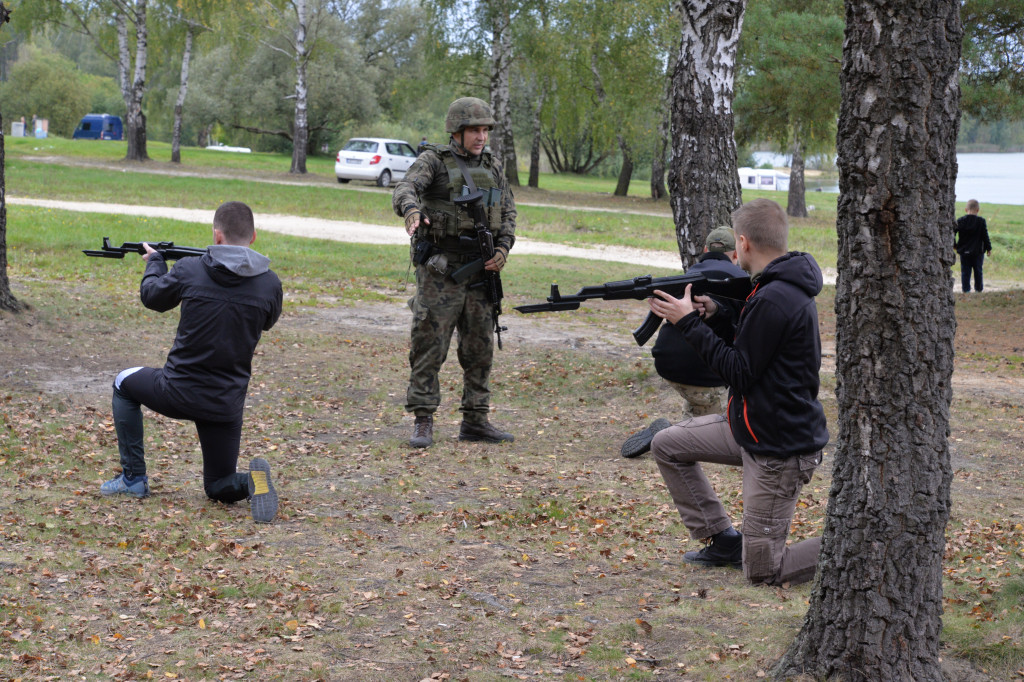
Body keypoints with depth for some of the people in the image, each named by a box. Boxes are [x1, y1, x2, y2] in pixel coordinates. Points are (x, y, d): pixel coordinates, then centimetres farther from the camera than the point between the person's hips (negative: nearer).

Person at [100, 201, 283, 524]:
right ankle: (253, 481, -15)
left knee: (125, 383, 30)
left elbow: (152, 297, 9)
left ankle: (133, 477, 26)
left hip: (177, 393, -2)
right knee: (219, 487, 20)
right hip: (226, 406, 2)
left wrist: (154, 262, 31)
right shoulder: (270, 283, -6)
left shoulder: (190, 271, -11)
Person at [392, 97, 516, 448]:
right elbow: (406, 188, -22)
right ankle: (423, 422, 2)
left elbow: (508, 212, 15)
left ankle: (475, 421, 17)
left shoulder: (493, 167, 12)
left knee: (480, 348, 9)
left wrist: (503, 249, -2)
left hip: (479, 270, 5)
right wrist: (411, 210, -45)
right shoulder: (434, 161, -5)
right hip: (440, 270, -5)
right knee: (429, 346, -4)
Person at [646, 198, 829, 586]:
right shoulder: (785, 288, 8)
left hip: (780, 448, -10)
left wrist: (690, 323, -14)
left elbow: (739, 373, -21)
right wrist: (714, 318, 3)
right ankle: (723, 540, 21)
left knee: (761, 571, -3)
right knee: (667, 445, 15)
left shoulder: (773, 300, -25)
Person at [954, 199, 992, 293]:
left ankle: (966, 289, 1)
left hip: (964, 251, 1)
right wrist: (988, 248, 5)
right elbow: (985, 236, -3)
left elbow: (952, 232, -4)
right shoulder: (981, 221, -6)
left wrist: (954, 245, 9)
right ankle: (979, 289, 16)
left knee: (965, 272, 4)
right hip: (978, 251, -1)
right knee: (978, 271, 11)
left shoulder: (960, 221, -2)